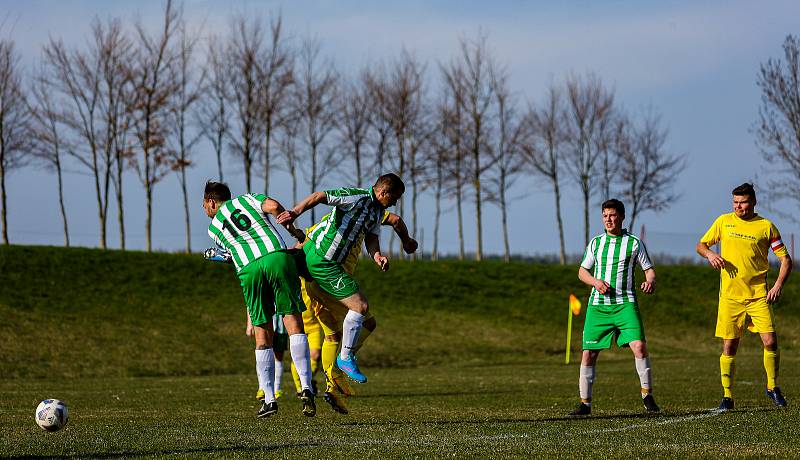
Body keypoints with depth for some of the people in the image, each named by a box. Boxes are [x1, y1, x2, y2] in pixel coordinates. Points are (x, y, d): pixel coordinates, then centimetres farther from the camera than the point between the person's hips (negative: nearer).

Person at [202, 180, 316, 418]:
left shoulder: (213, 227, 26)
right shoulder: (246, 199, 24)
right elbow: (273, 206, 5)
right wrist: (293, 230, 18)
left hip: (247, 269, 1)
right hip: (277, 255, -1)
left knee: (262, 334, 8)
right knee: (293, 323, -4)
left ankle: (269, 398, 3)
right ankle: (306, 388, -17)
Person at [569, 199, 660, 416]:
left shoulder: (634, 243, 4)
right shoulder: (595, 243, 11)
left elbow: (649, 269, 7)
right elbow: (582, 271, 18)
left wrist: (650, 281, -16)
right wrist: (595, 281, -3)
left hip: (625, 304, -2)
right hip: (597, 306, 3)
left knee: (639, 346, -20)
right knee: (588, 353, -1)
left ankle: (647, 395, -7)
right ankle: (585, 402, 10)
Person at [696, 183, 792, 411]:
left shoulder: (766, 226, 1)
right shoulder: (724, 221, 6)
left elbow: (785, 259, 4)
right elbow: (701, 245, 16)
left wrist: (778, 285, -10)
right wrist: (709, 254, -7)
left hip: (759, 295, -1)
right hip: (730, 296, 1)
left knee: (770, 341, -10)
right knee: (729, 347, 0)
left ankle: (772, 388, 10)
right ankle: (727, 396, 10)